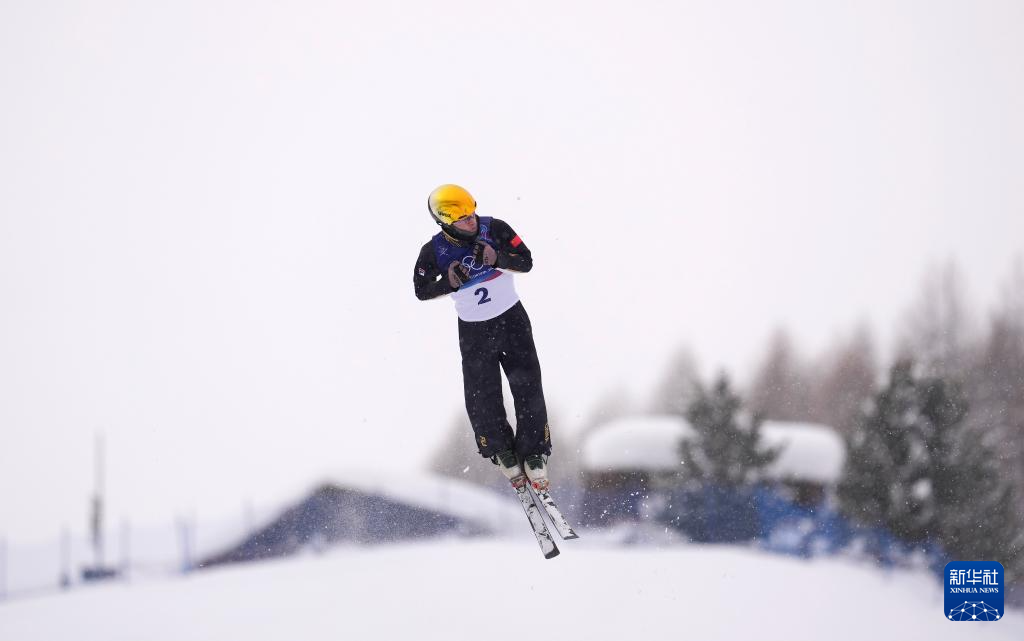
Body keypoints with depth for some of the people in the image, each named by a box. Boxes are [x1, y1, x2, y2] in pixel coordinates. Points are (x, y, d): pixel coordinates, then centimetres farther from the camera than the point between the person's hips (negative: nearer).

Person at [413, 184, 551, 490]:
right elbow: (421, 290, -7)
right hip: (473, 330, 0)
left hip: (512, 319, 0)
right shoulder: (434, 251, -16)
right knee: (483, 399, 0)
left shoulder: (494, 229, -15)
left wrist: (497, 259, -31)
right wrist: (449, 283, -27)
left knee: (528, 389, -3)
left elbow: (526, 261, -11)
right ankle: (501, 450, 25)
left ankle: (534, 453, 10)